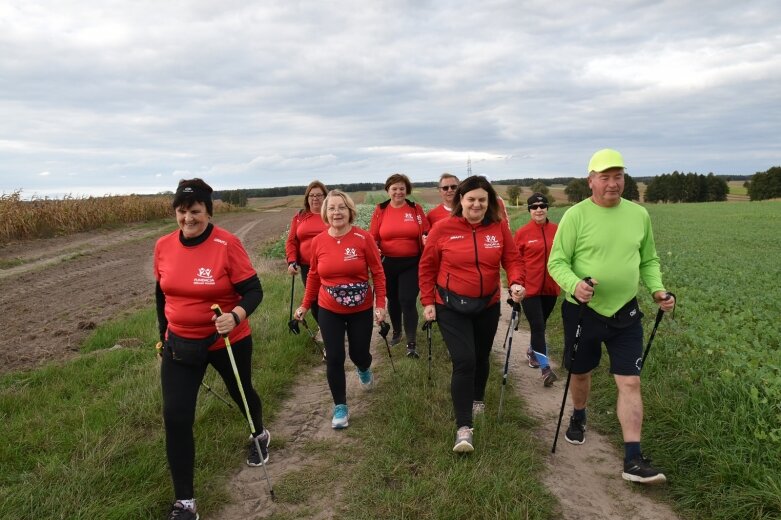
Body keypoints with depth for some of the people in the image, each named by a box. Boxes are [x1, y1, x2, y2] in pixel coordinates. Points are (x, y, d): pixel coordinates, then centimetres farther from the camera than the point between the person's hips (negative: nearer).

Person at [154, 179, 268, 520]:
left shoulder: (227, 244, -19)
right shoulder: (163, 246, -5)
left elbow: (254, 290, -17)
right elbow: (162, 293, 10)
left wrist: (235, 316, -35)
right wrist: (164, 334, 15)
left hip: (228, 341, -3)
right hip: (180, 344, 3)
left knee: (241, 393, 22)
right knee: (175, 417, -5)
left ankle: (259, 435, 58)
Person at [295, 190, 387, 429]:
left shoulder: (363, 238, -14)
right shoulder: (318, 241, -6)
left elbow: (378, 273, -7)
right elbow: (314, 276, 6)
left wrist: (381, 304, -10)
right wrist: (305, 305, 10)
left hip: (361, 310, -1)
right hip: (329, 311, 1)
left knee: (359, 354, 11)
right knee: (334, 359, 1)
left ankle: (364, 369, 51)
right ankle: (340, 407, 19)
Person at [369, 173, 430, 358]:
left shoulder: (416, 208, -1)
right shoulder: (380, 210, 0)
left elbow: (426, 232, 3)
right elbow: (373, 237, 3)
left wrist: (426, 237, -19)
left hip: (411, 263, -2)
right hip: (388, 263, 2)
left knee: (408, 300, -7)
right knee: (392, 299, 17)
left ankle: (412, 343, 2)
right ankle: (396, 331, 39)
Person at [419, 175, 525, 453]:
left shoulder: (499, 228, -4)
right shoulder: (443, 228, -10)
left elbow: (512, 259, 0)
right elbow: (427, 267, -3)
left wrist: (516, 283, -21)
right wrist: (428, 301, -5)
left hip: (488, 305, 4)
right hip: (451, 306, -3)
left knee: (481, 357, 19)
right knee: (464, 361, -13)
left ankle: (477, 399, 48)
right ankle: (463, 427, -4)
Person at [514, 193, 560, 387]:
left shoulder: (557, 230, 2)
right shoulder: (522, 233, -7)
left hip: (550, 288, 4)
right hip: (530, 289, -4)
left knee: (540, 325, 18)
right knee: (538, 326, -7)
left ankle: (532, 352, 42)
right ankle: (545, 368, -3)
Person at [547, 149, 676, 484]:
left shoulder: (639, 214, 2)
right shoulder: (576, 215, -11)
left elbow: (649, 260, 13)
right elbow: (557, 262, -12)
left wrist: (657, 288, -5)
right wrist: (574, 284, -31)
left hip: (625, 313, 2)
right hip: (583, 311, -2)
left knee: (630, 383, -3)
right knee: (581, 373, 17)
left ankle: (633, 459, 5)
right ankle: (578, 418, 48)